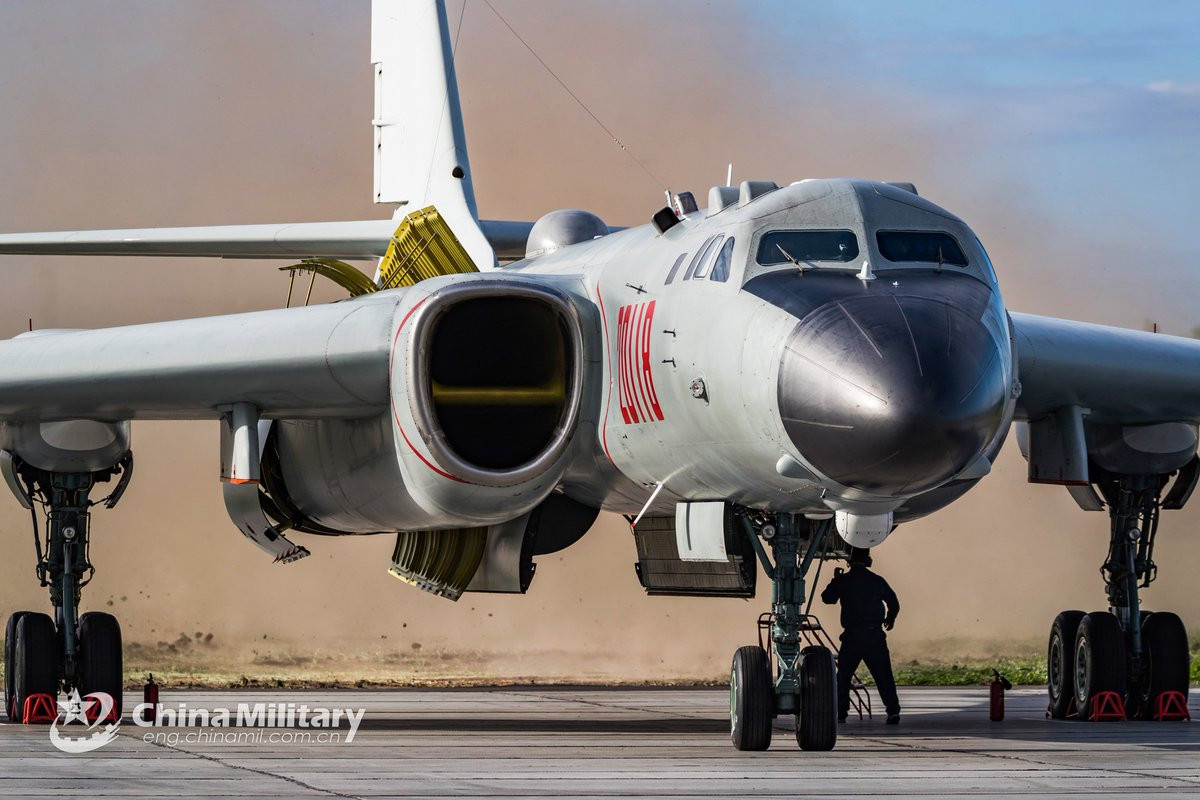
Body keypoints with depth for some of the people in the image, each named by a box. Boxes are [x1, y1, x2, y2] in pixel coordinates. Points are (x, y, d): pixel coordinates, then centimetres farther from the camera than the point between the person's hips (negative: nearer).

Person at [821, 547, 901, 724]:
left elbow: (827, 598, 11)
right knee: (883, 675, 1)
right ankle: (893, 711, -9)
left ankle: (840, 712, 8)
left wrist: (835, 580, 25)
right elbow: (894, 604, 7)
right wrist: (890, 620, 26)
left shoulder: (844, 580, -1)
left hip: (852, 635, -1)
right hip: (875, 635, 1)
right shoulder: (877, 581, 3)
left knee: (843, 675, 11)